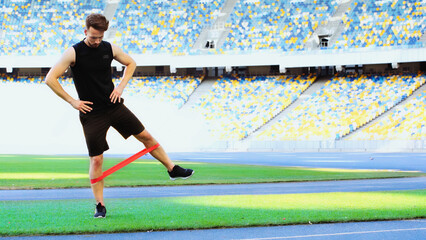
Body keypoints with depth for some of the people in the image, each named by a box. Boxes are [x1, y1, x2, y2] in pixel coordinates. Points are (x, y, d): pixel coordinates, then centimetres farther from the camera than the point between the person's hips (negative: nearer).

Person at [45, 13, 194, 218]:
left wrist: (121, 87, 5)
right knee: (96, 159, -4)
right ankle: (100, 205, 7)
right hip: (91, 113, -4)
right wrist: (71, 101, -13)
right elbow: (50, 79, -13)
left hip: (115, 107, 4)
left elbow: (130, 63, 19)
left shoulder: (109, 49, 0)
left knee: (145, 136, 8)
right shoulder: (73, 53, -12)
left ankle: (173, 169, 26)